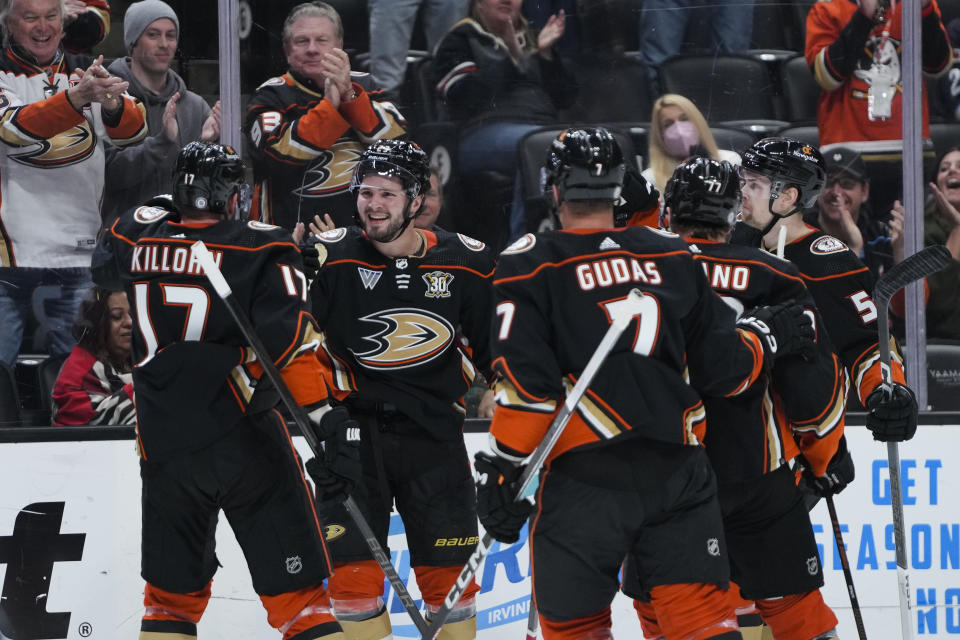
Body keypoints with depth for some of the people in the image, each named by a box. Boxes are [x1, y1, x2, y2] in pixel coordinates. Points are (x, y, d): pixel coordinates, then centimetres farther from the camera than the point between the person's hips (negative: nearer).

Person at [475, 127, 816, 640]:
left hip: (585, 477, -3)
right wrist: (767, 336, 29)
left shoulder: (530, 265, -2)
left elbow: (525, 382, -10)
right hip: (678, 471, 3)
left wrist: (502, 467, -4)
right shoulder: (674, 257, 10)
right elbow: (722, 368, 10)